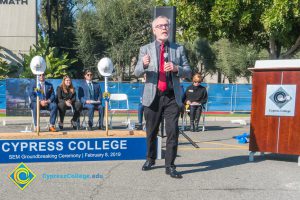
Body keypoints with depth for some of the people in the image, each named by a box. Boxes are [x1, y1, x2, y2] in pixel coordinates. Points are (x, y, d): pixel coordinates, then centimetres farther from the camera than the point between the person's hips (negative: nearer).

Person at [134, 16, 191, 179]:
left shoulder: (178, 49, 9)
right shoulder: (145, 49, 6)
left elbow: (188, 72, 8)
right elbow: (137, 73, -1)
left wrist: (176, 68, -13)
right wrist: (144, 64, -23)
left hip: (172, 97, 0)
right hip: (153, 97, 0)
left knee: (173, 132, -5)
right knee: (151, 132, 12)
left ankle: (170, 166, 7)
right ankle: (150, 159, 33)